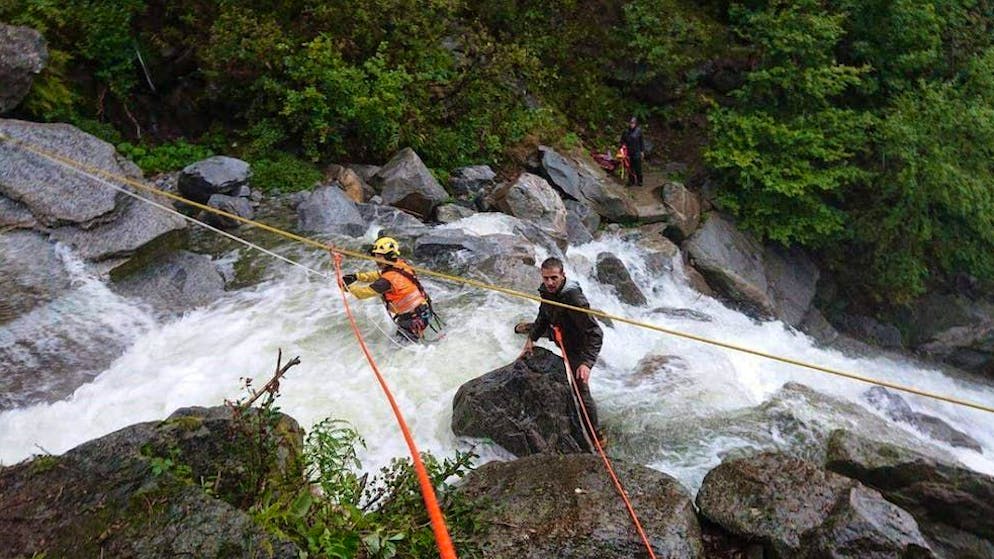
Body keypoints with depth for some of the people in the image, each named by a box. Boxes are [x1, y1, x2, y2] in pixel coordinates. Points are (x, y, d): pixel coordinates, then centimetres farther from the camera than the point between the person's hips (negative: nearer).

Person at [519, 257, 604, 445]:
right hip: (559, 335, 8)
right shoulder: (546, 290, -14)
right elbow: (544, 316, 8)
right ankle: (530, 329, 75)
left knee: (581, 391, -7)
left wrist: (586, 362, -47)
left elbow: (595, 333, -39)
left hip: (577, 347, -8)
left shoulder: (573, 298, -39)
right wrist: (531, 338, 3)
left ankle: (595, 435, 9)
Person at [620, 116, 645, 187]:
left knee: (638, 167, 3)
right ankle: (631, 181, 22)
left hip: (637, 152, -2)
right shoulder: (626, 131, -2)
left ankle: (639, 181, 17)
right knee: (630, 167, 9)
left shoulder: (638, 131, -6)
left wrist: (642, 151, 0)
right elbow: (622, 141, 8)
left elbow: (641, 141, -1)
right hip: (629, 152, 2)